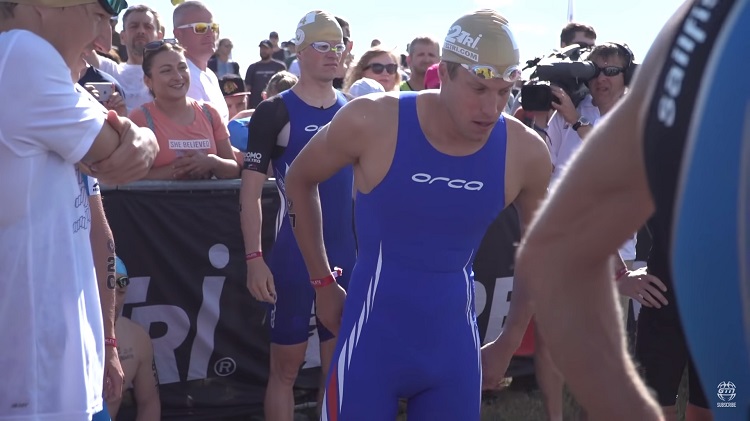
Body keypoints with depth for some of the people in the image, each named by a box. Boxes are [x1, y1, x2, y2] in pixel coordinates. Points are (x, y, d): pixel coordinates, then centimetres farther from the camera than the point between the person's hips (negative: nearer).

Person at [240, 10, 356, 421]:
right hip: (293, 256, -4)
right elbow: (250, 192, -8)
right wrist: (254, 259, -16)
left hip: (346, 256, 4)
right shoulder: (275, 112, -6)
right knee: (286, 364, 4)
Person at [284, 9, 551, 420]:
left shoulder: (525, 152, -9)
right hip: (372, 341, -2)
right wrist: (323, 282, 4)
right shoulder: (371, 122, -16)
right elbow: (300, 179, 2)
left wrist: (517, 327, 11)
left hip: (455, 349, 3)